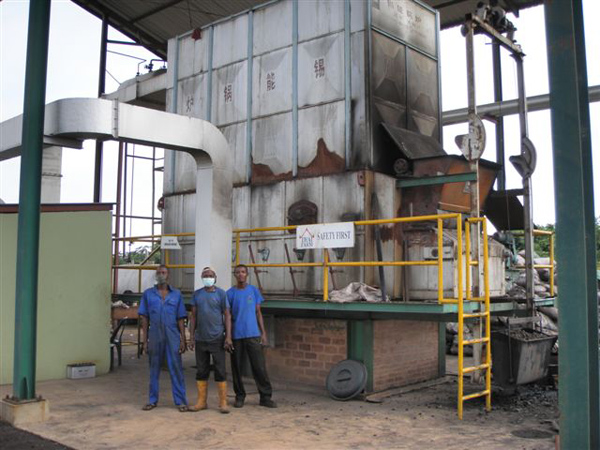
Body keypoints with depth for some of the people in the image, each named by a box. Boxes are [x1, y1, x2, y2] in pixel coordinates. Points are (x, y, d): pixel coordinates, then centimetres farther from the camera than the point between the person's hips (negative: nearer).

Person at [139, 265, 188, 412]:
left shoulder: (176, 294, 6)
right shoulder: (148, 294, 7)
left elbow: (180, 319, 6)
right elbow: (144, 318, 6)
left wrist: (183, 340, 0)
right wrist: (145, 340, 1)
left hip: (172, 337, -1)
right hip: (155, 337, 1)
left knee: (176, 368, -1)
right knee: (154, 369, 10)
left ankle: (181, 401, 5)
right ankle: (153, 400, 21)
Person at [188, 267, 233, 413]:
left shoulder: (221, 294, -1)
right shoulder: (197, 294, 8)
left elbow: (227, 316, -2)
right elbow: (193, 317, 10)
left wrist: (228, 337, -9)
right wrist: (191, 337, 4)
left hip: (217, 339, -3)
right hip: (200, 339, 3)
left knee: (220, 371, -1)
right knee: (201, 371, 9)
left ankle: (223, 402, 7)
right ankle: (201, 401, 19)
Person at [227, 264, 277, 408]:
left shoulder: (254, 291, 6)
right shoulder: (230, 293, 2)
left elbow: (258, 313, 9)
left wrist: (263, 333, 4)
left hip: (253, 334, 0)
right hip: (236, 335, 0)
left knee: (259, 366, -1)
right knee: (236, 367, 7)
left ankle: (265, 397, 6)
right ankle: (239, 396, 21)